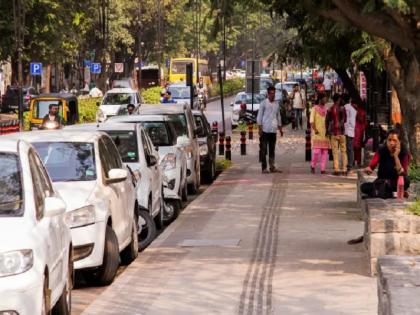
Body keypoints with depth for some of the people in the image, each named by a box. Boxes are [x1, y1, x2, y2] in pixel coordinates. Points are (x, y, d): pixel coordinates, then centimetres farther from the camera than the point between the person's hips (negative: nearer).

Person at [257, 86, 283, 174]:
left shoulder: (276, 104, 14)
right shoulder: (264, 103, -2)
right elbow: (259, 116, -3)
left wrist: (280, 128, 16)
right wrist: (260, 128, -11)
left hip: (273, 130, 5)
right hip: (265, 130, -5)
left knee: (272, 150, 8)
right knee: (264, 150, -2)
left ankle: (272, 167, 12)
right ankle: (264, 168, -1)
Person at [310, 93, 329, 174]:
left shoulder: (326, 109, 14)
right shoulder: (315, 109, -2)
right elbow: (311, 121, -7)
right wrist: (315, 130, -14)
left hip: (325, 134, 5)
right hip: (317, 134, -5)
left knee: (325, 152, 2)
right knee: (316, 151, -12)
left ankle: (323, 169, 5)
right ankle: (313, 166, 9)